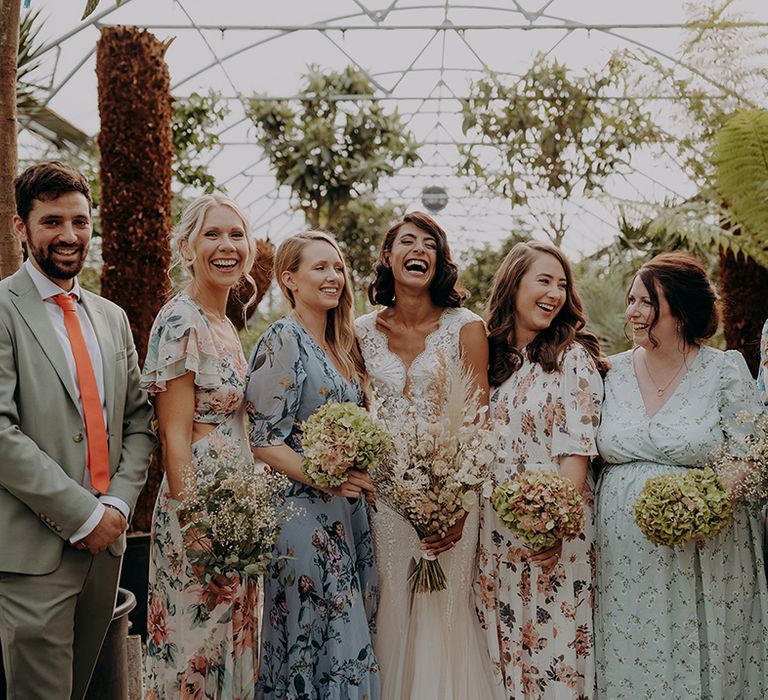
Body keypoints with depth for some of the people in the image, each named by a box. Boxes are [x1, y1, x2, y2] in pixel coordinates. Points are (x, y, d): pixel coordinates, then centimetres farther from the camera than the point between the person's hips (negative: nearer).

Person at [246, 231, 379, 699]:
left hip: (350, 513, 8)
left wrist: (358, 478, 6)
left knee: (353, 636, 10)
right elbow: (261, 438, -15)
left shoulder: (342, 345, 14)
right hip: (305, 511, -8)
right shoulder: (283, 341, -10)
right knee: (312, 639, -2)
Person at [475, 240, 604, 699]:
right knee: (504, 640, 12)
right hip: (496, 529, 5)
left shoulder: (572, 357, -6)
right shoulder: (493, 357, 9)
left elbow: (576, 451, -12)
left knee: (554, 639, 2)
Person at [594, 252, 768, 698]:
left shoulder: (726, 370, -3)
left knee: (698, 662, 5)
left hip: (702, 552, -3)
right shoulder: (613, 372, 7)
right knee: (627, 663, 8)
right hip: (624, 552, 3)